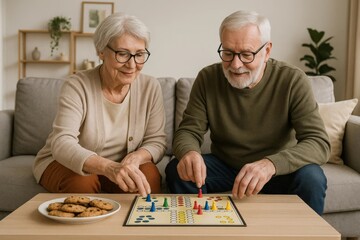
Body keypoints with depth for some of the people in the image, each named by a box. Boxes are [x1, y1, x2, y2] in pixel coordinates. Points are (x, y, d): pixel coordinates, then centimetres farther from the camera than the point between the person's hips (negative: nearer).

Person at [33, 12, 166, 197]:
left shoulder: (150, 87, -10)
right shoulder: (77, 86, -20)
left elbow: (156, 141, -7)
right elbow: (62, 144, -31)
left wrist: (136, 157, -32)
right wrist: (109, 167, -50)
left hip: (119, 166, 2)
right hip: (66, 164, -2)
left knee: (150, 174, -26)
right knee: (81, 182, -33)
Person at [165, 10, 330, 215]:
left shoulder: (293, 81, -16)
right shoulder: (208, 78, -9)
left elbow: (319, 142, -23)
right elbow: (189, 131, -8)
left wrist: (271, 164, -43)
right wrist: (189, 152, -35)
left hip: (277, 170, -1)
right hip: (224, 166, 2)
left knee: (311, 178, -31)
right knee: (177, 171, -22)